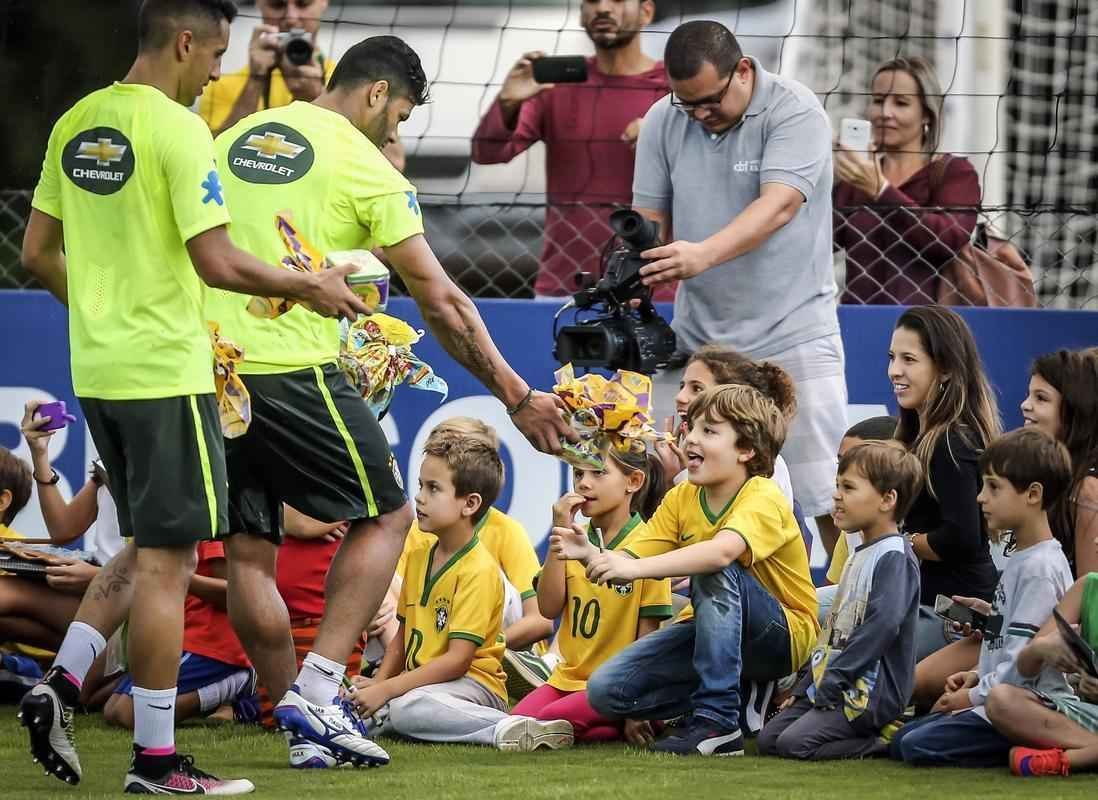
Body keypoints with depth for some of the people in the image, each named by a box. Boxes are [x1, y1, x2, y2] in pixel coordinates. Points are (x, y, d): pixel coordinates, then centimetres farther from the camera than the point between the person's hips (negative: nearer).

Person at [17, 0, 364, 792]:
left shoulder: (76, 123, 9)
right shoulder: (178, 130, -15)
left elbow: (37, 253, 14)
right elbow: (217, 262, -19)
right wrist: (309, 287, -5)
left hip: (97, 368, 8)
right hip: (166, 371, -8)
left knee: (151, 549, 19)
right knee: (166, 561, -1)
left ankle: (60, 684, 6)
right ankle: (156, 759, 3)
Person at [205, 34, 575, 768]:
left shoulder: (237, 138, 16)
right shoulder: (366, 169, -3)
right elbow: (441, 302, -3)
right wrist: (518, 398, 1)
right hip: (291, 369, -6)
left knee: (249, 549, 11)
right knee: (386, 515, 8)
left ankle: (299, 714, 13)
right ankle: (318, 688, -3)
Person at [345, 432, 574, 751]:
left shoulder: (478, 571, -13)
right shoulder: (418, 557, 15)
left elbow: (458, 659, -18)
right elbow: (404, 636, 20)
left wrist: (386, 689, -20)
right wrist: (378, 683, 1)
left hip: (474, 684, -10)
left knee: (407, 708, -37)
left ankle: (513, 730, -33)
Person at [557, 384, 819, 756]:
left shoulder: (763, 498, -21)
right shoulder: (682, 499, 1)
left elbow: (722, 551, -42)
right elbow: (630, 561, -8)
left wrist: (635, 568, -48)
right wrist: (592, 556, -30)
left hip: (784, 638, -6)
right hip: (714, 632, 7)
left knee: (715, 571, -35)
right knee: (606, 690, -11)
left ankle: (716, 718, -31)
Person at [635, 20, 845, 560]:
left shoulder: (794, 111, -13)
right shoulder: (663, 122, 3)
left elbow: (778, 207, -26)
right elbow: (650, 219, 4)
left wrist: (703, 255, -42)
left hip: (792, 336, -4)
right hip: (697, 334, 4)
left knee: (832, 503, -7)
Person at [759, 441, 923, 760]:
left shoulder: (895, 558, -12)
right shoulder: (860, 556, 19)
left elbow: (882, 625, -23)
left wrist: (832, 682, -23)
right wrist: (808, 686, 16)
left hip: (872, 694, -10)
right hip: (834, 687, 10)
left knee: (795, 742, -23)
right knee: (768, 739, 2)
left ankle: (886, 741, -9)